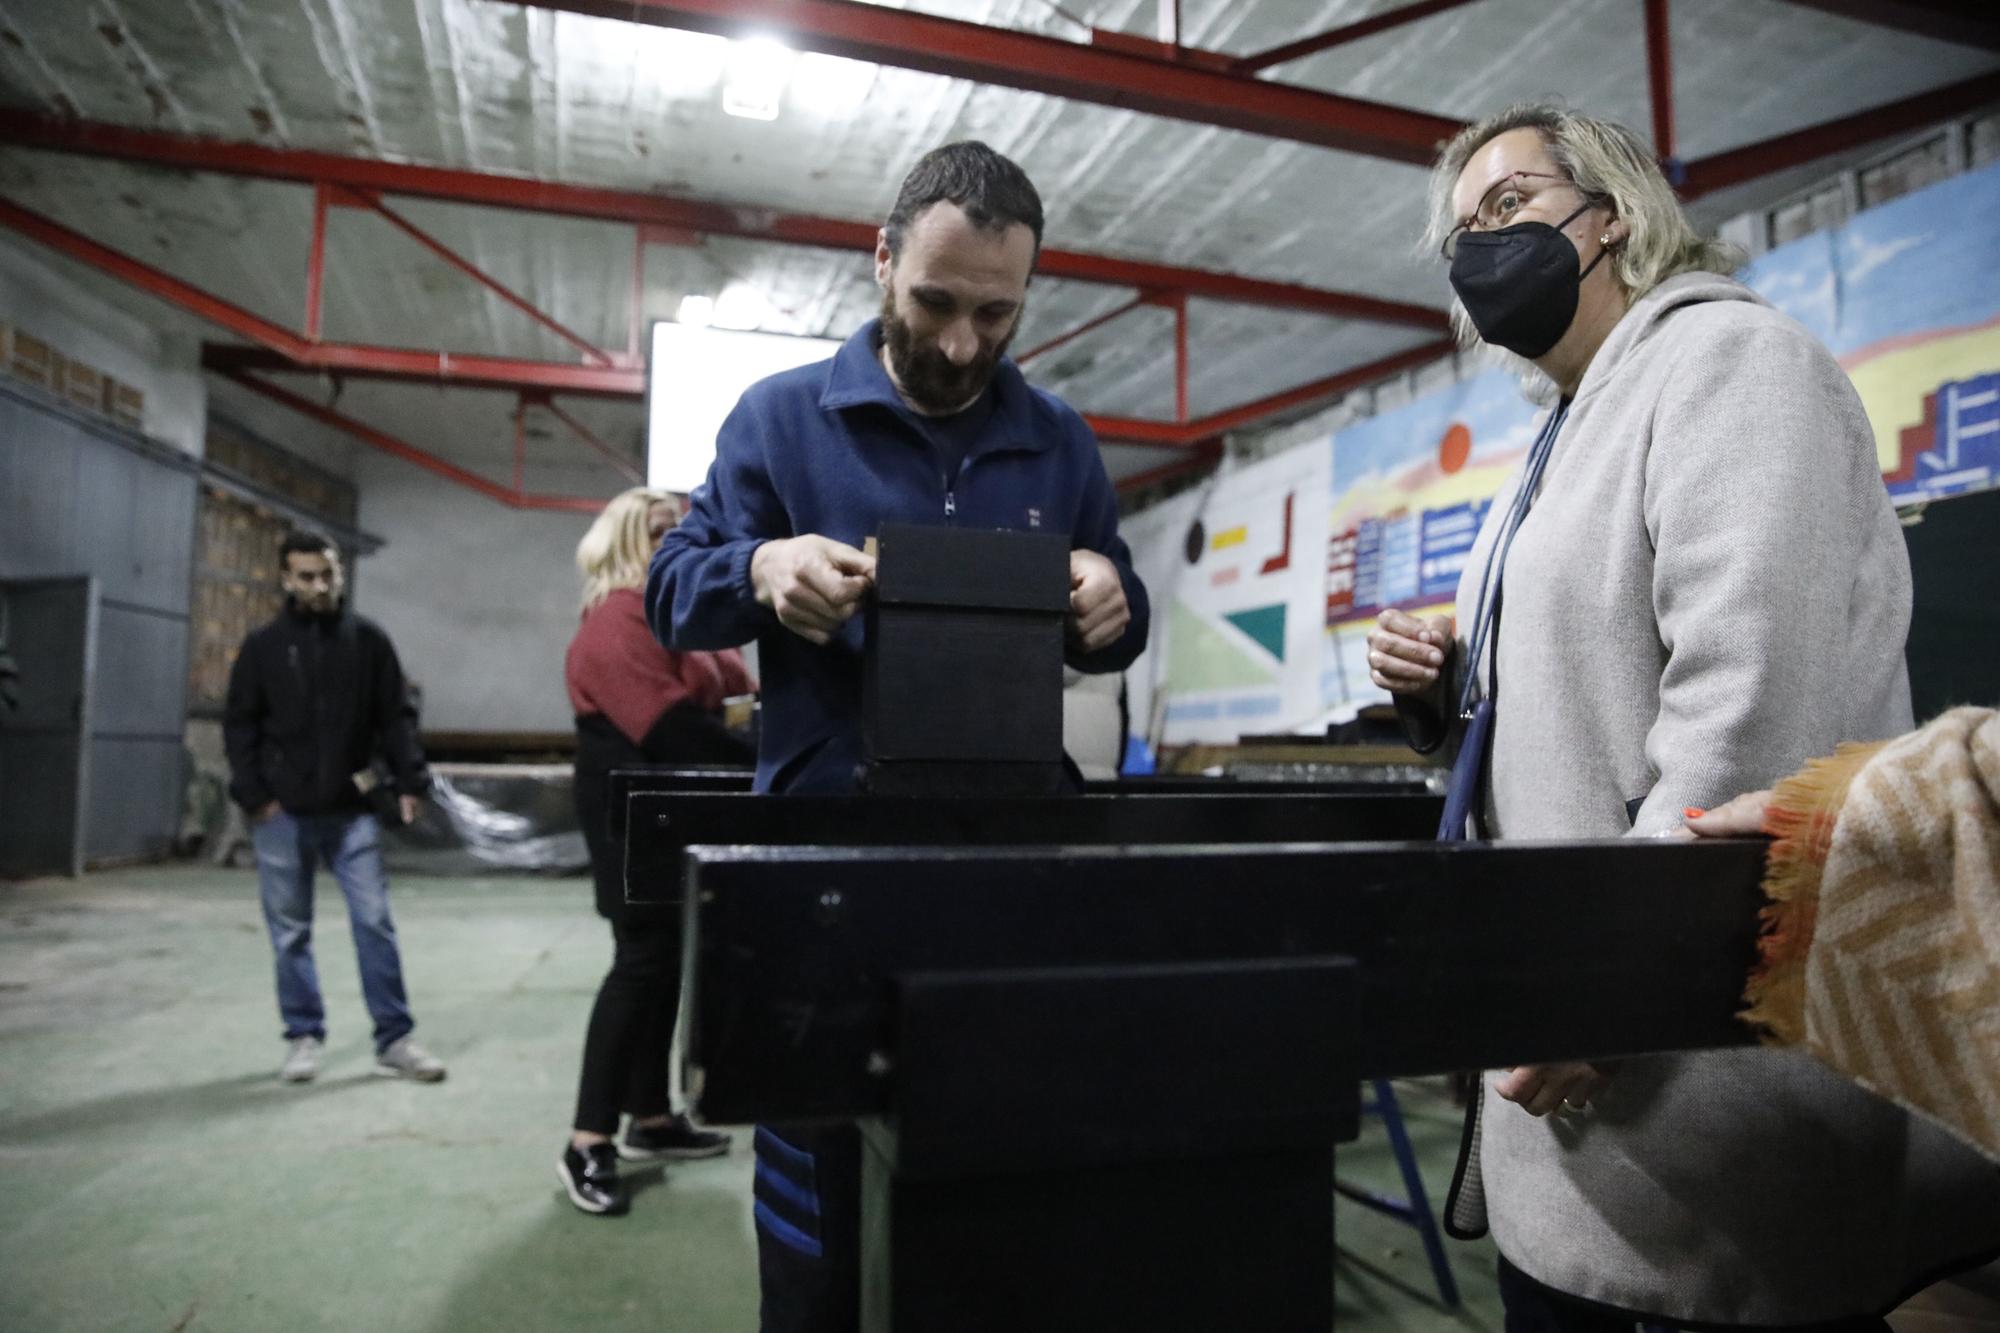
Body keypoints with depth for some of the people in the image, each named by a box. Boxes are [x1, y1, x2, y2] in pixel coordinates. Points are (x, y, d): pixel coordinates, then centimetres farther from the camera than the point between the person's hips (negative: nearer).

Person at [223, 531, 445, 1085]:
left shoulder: (368, 640, 4)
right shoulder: (263, 646, 2)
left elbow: (396, 717, 5)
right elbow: (240, 725, 4)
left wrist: (410, 782, -5)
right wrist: (254, 795, -6)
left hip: (351, 812, 0)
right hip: (282, 815, 0)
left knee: (375, 921, -1)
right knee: (290, 932, 8)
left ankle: (394, 1040, 6)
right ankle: (304, 1037, 21)